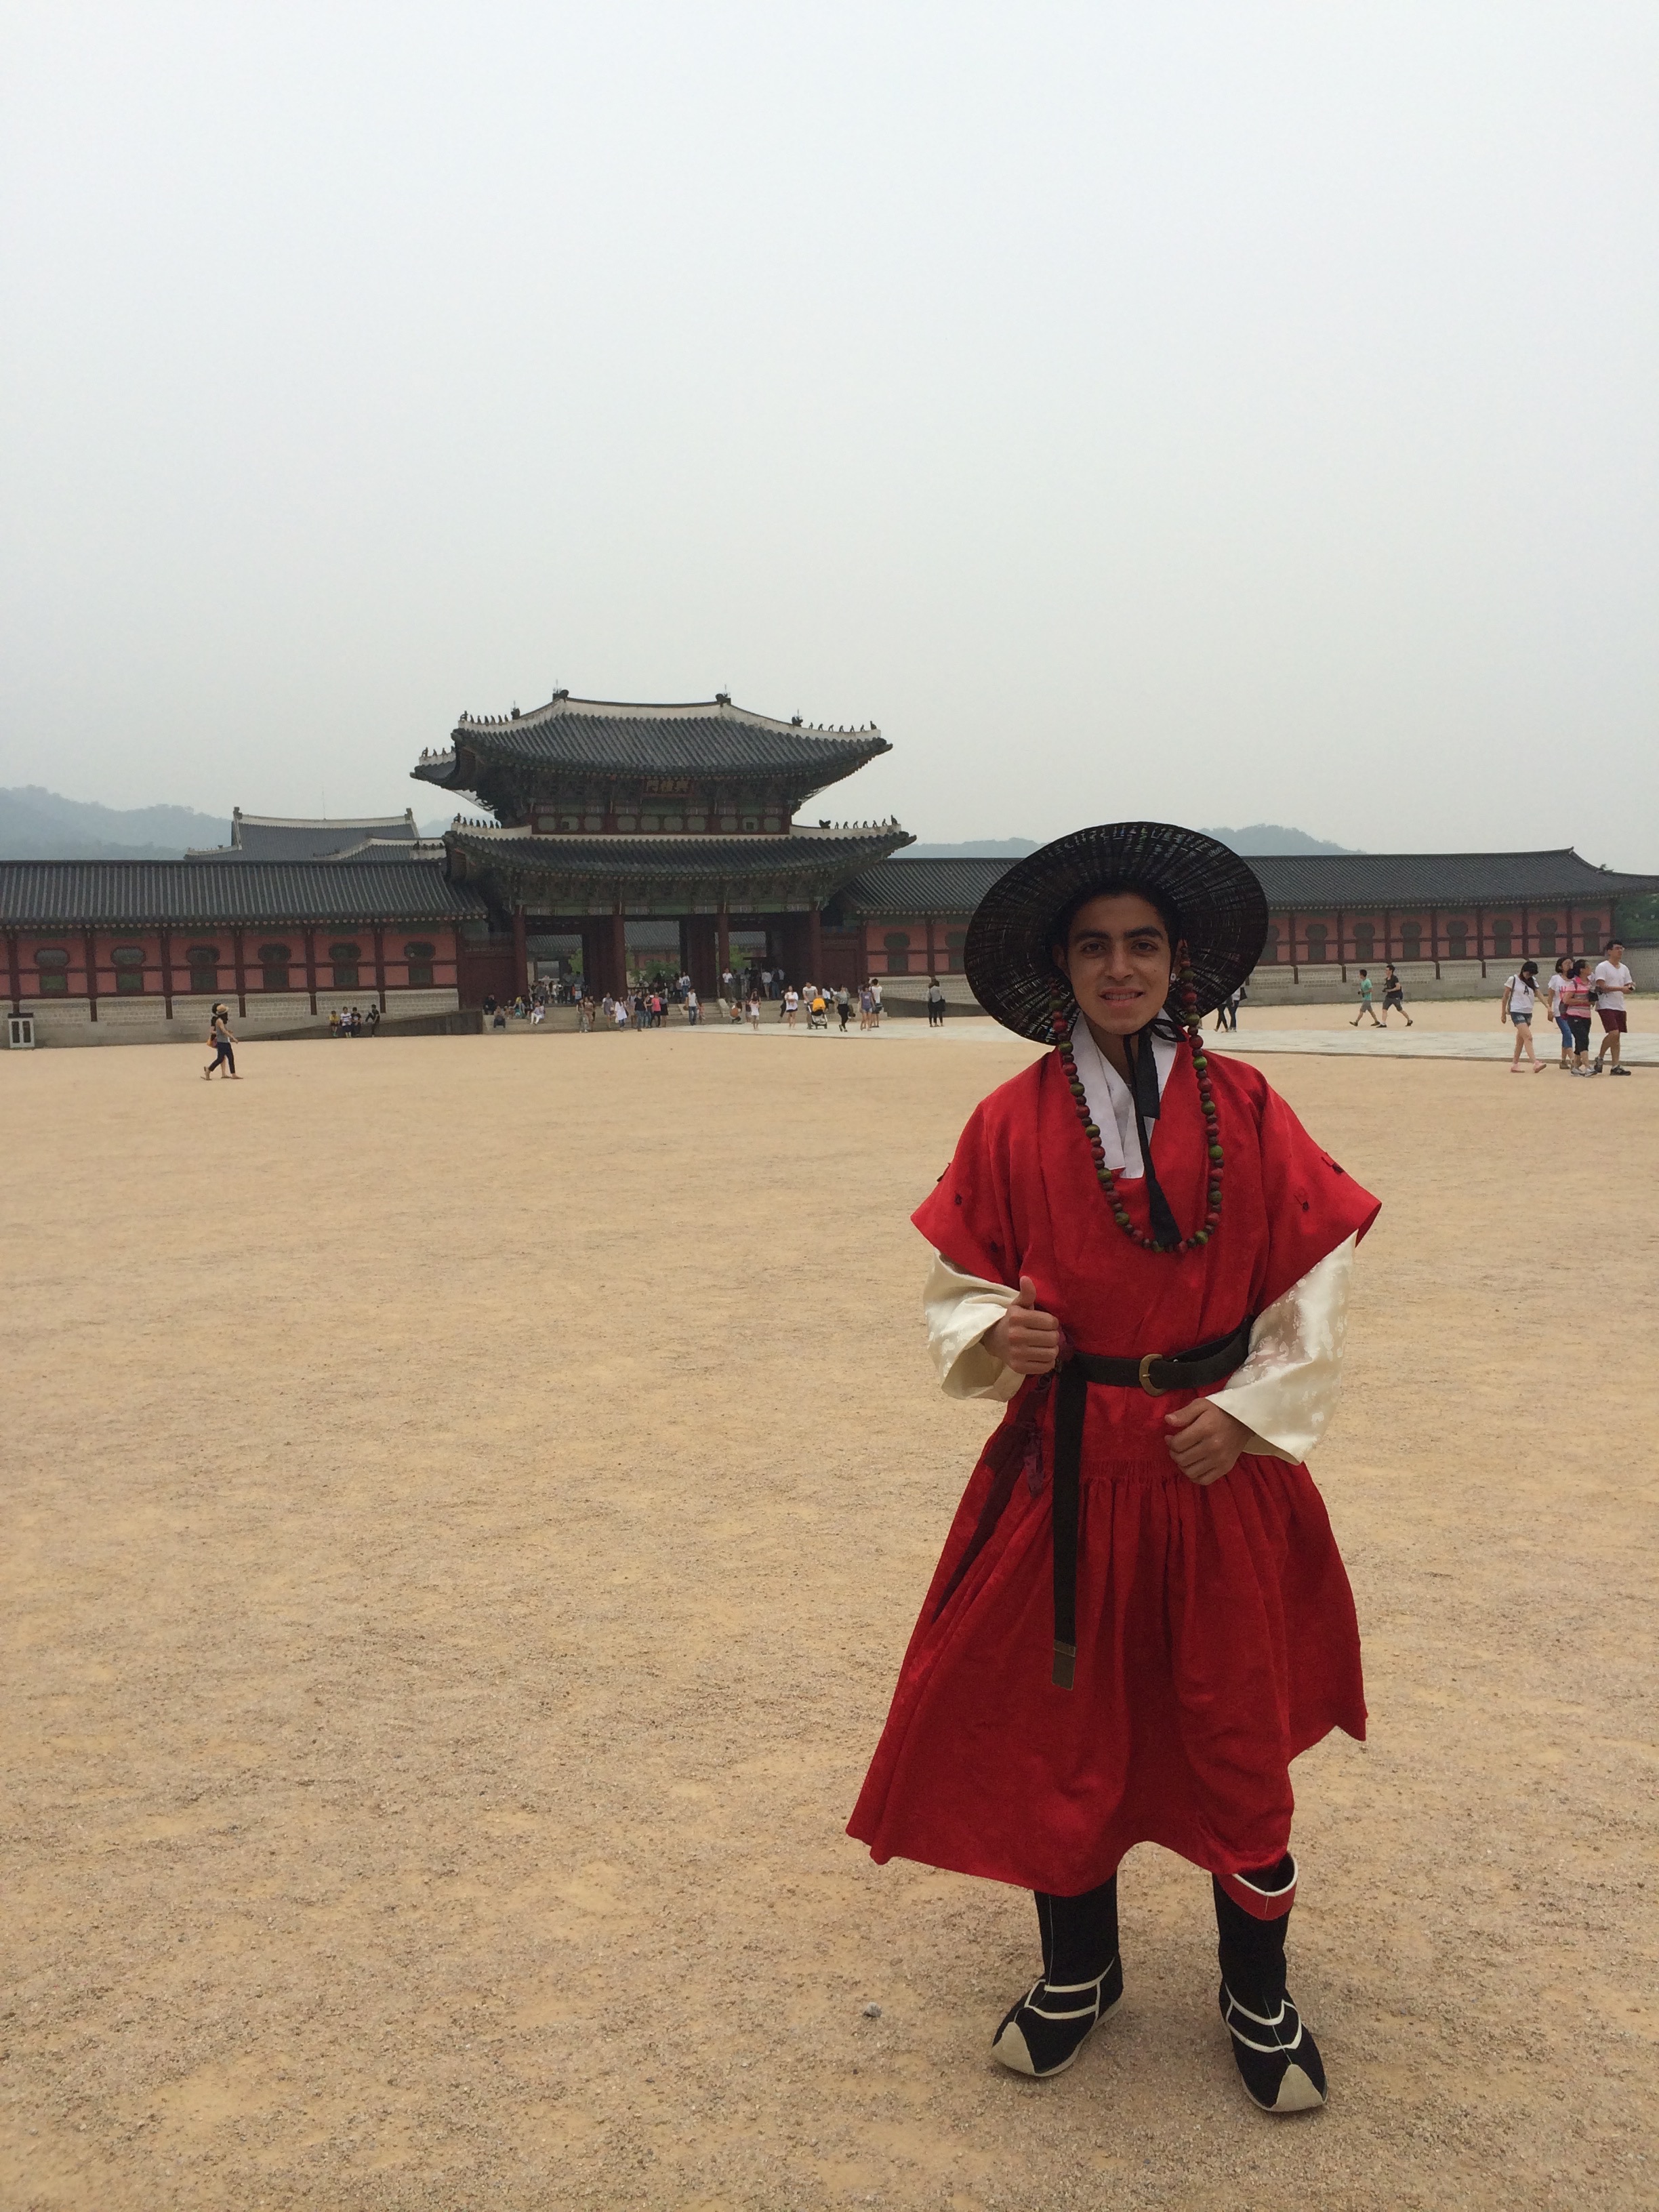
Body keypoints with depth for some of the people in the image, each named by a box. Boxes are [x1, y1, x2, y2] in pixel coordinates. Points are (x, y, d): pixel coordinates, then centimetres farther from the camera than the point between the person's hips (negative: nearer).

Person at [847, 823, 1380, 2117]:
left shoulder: (1246, 1111, -3)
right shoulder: (1012, 1122, -2)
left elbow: (1315, 1285, 0)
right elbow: (959, 1282, 4)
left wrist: (1249, 1411, -9)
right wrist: (992, 1332, -17)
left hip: (1220, 1456, 0)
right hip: (1068, 1462, 1)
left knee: (1238, 1728, 9)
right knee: (1060, 1720, 12)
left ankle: (1261, 1999, 31)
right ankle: (1078, 1973, 36)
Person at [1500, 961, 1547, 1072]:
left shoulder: (1532, 981, 11)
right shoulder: (1513, 980, -4)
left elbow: (1538, 994, 2)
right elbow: (1505, 996, 1)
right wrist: (1503, 1013, 2)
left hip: (1528, 1013, 6)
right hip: (1517, 1012, -6)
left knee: (1521, 1040, 10)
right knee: (1528, 1037, -18)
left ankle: (1514, 1065, 19)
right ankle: (1535, 1064, -27)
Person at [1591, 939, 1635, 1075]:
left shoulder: (1624, 968, 14)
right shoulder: (1602, 967, -7)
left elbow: (1628, 986, 15)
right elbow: (1602, 987, -16)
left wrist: (1631, 987, -9)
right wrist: (1620, 988, -23)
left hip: (1620, 1007, 7)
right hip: (1606, 1006, -7)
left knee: (1617, 1037, 6)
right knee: (1613, 1033, -19)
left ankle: (1615, 1067, 8)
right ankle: (1599, 1057, 1)